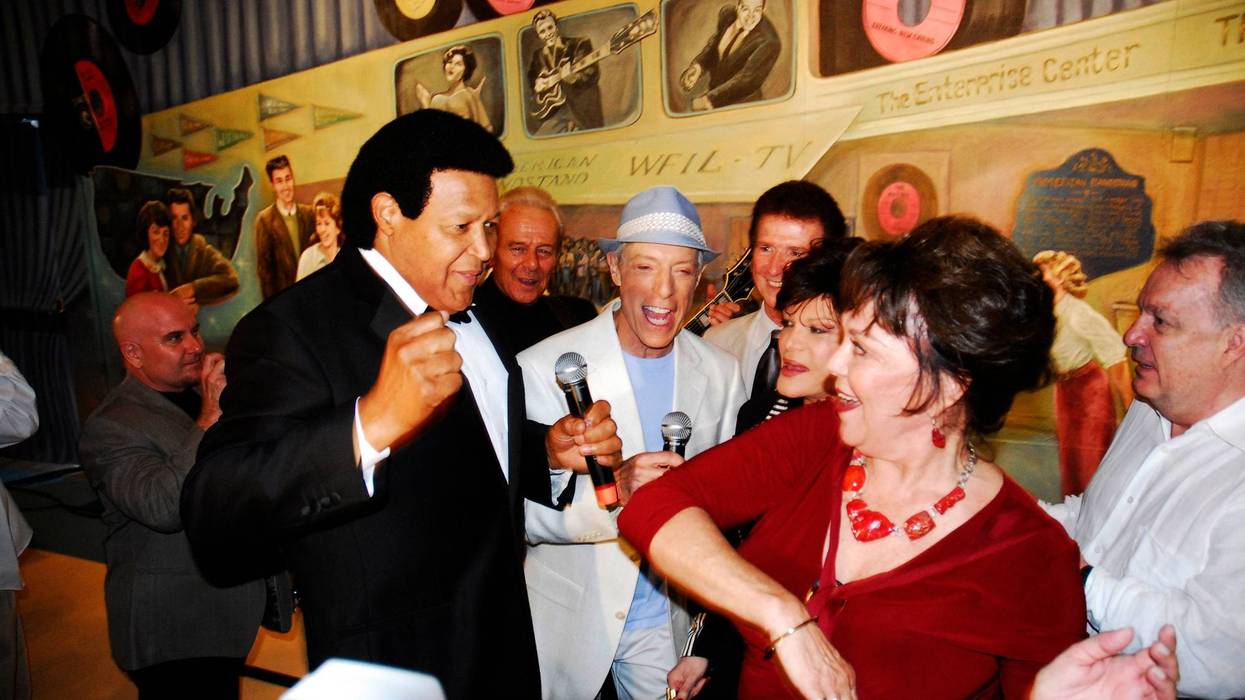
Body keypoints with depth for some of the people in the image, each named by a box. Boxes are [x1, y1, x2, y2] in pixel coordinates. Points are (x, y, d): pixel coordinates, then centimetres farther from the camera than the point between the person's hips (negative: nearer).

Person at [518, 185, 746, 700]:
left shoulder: (721, 373, -5)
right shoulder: (543, 367, -18)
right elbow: (519, 511, -20)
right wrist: (612, 489, -36)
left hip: (666, 619, 3)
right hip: (567, 620, -2)